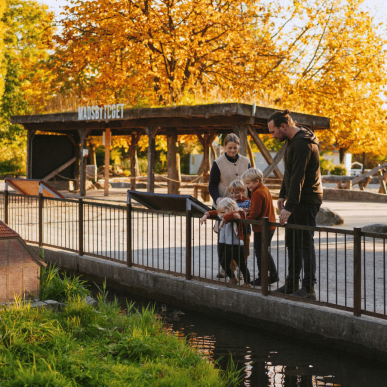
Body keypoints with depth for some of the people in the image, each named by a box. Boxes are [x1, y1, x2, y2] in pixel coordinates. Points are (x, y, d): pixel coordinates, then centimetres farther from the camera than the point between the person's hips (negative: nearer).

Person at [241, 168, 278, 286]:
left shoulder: (257, 193, -19)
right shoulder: (265, 189, 12)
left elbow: (255, 213, -22)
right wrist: (249, 210, 10)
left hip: (261, 228, -10)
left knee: (260, 253, 0)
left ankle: (262, 278, 6)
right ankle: (273, 275, 24)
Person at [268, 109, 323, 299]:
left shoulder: (302, 143, -21)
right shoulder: (292, 140, 12)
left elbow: (298, 177, -26)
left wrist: (290, 207, -28)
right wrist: (283, 195, 19)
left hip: (306, 200, -11)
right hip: (298, 200, 11)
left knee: (305, 243, -7)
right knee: (292, 241, 15)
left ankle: (309, 289, -2)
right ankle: (292, 284, 24)